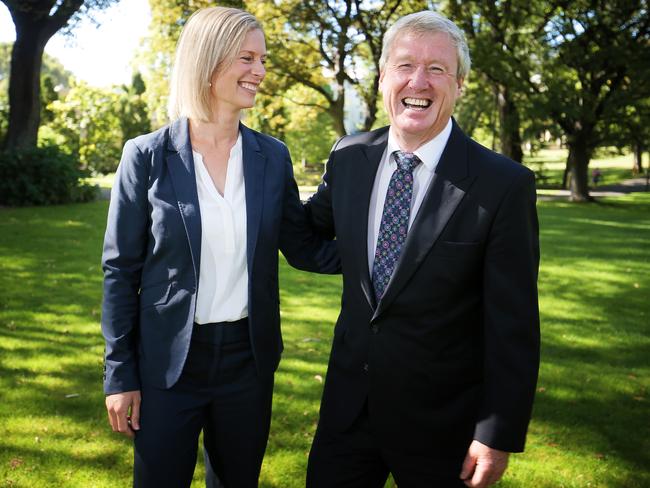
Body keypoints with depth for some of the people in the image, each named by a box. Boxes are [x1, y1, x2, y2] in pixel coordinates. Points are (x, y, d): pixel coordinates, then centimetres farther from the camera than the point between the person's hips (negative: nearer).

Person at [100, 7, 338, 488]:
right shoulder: (148, 156, -7)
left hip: (248, 358, 3)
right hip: (167, 362, -2)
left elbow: (304, 248, 5)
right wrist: (120, 374, -5)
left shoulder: (273, 156, 1)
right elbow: (121, 270, -4)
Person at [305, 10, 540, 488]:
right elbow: (315, 226, 18)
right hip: (349, 403, 4)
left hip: (440, 419, -3)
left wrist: (498, 435, -12)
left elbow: (512, 325, -13)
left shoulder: (504, 184, -16)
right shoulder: (348, 157, -2)